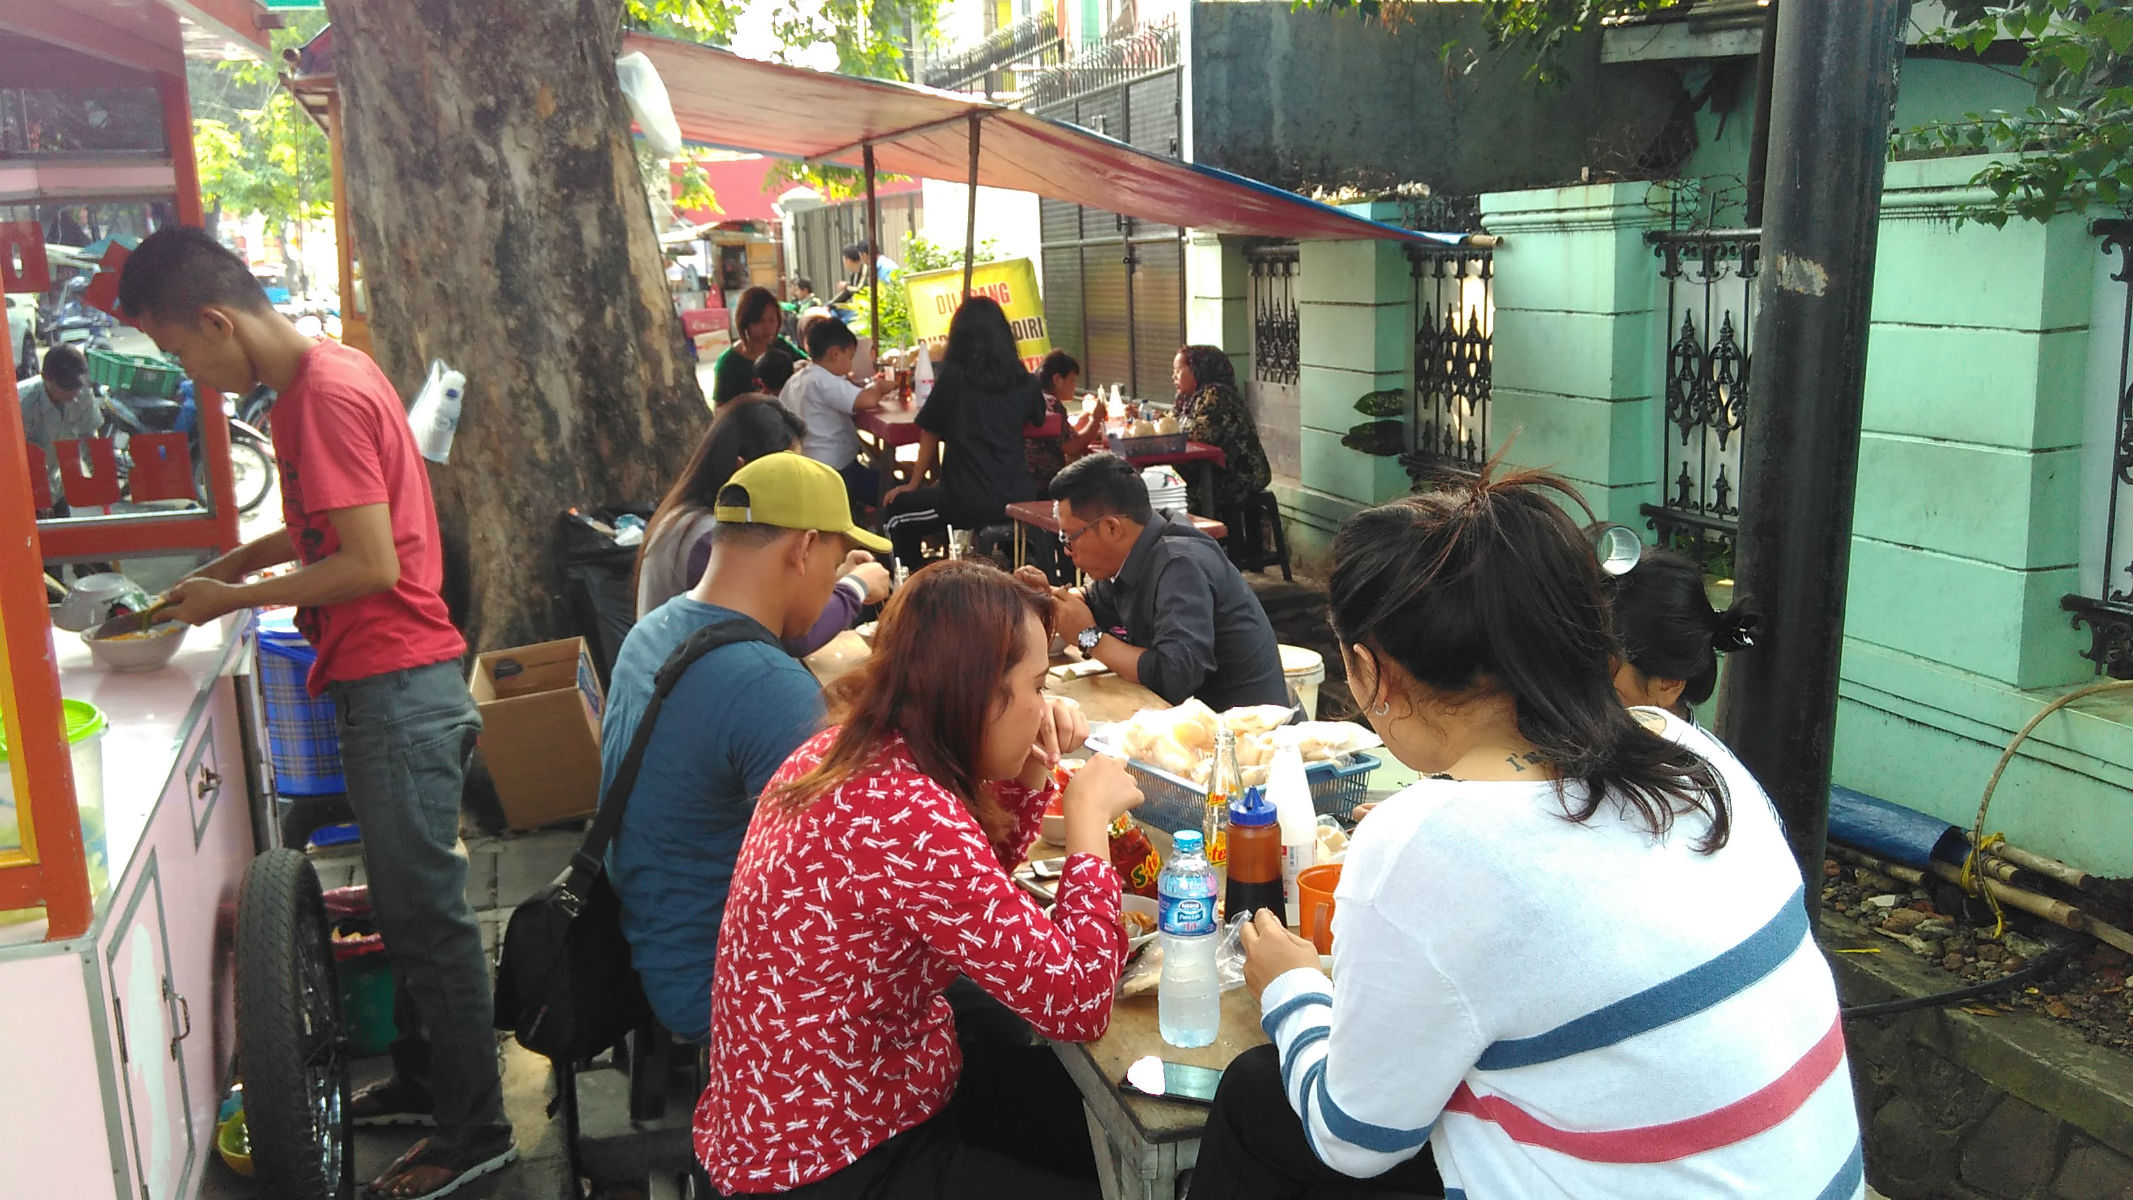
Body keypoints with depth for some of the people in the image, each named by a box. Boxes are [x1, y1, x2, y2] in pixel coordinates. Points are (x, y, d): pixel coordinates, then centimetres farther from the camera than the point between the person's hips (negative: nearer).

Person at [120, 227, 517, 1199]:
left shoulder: (328, 394, -18)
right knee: (406, 899, 19)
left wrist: (233, 598, -11)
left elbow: (372, 566, -22)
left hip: (399, 685, -10)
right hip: (384, 684, 10)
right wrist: (227, 565, 15)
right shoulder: (318, 378, 13)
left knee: (425, 908, -1)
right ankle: (422, 1078, 35)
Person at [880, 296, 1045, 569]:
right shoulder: (1024, 381, 4)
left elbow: (929, 434, 6)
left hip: (969, 501, -5)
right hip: (1019, 497, 5)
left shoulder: (954, 375, -4)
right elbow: (1037, 418, 26)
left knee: (894, 515, 16)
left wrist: (914, 485, 19)